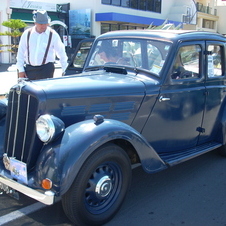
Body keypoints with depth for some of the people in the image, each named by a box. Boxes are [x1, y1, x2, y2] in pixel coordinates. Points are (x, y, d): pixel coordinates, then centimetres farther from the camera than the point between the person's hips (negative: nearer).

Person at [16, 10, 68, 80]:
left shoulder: (53, 35, 0)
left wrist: (65, 70, 6)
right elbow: (21, 53, 11)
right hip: (29, 69, 3)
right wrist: (21, 69, 6)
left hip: (46, 70, -2)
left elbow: (61, 53, 6)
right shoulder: (27, 34, 5)